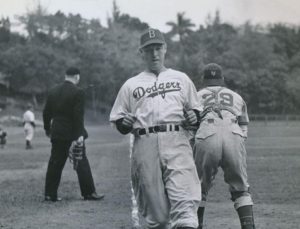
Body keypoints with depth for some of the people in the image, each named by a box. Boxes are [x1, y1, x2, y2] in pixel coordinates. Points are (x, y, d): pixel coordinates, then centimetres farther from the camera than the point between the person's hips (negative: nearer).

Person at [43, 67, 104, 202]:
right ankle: (89, 193, 5)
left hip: (57, 133, 5)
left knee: (55, 164, 8)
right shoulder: (77, 92, -11)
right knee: (82, 164, 2)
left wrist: (48, 129, 22)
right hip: (73, 133, -5)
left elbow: (46, 113, 11)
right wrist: (79, 134, -17)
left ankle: (50, 194, 9)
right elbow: (78, 115, -17)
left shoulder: (53, 92, 8)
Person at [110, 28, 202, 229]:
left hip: (176, 142, 0)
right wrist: (125, 123, -6)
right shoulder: (131, 85, 19)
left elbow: (196, 109, 24)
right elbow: (118, 121, 17)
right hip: (145, 144, 1)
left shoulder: (181, 78, 21)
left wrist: (194, 117, 1)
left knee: (184, 199, -18)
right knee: (155, 208, -3)